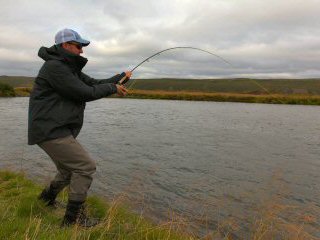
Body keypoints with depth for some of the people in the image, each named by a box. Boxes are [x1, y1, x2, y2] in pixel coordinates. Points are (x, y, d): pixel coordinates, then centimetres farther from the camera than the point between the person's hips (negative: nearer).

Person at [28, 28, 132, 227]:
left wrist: (122, 77, 15)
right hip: (50, 130, -10)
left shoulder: (71, 68, 17)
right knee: (86, 166, -11)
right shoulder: (54, 67, -15)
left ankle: (47, 199, 45)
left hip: (58, 130, 10)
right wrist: (113, 88, -7)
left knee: (70, 170, 23)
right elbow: (86, 93, -18)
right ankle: (73, 218, 0)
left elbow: (95, 84, 17)